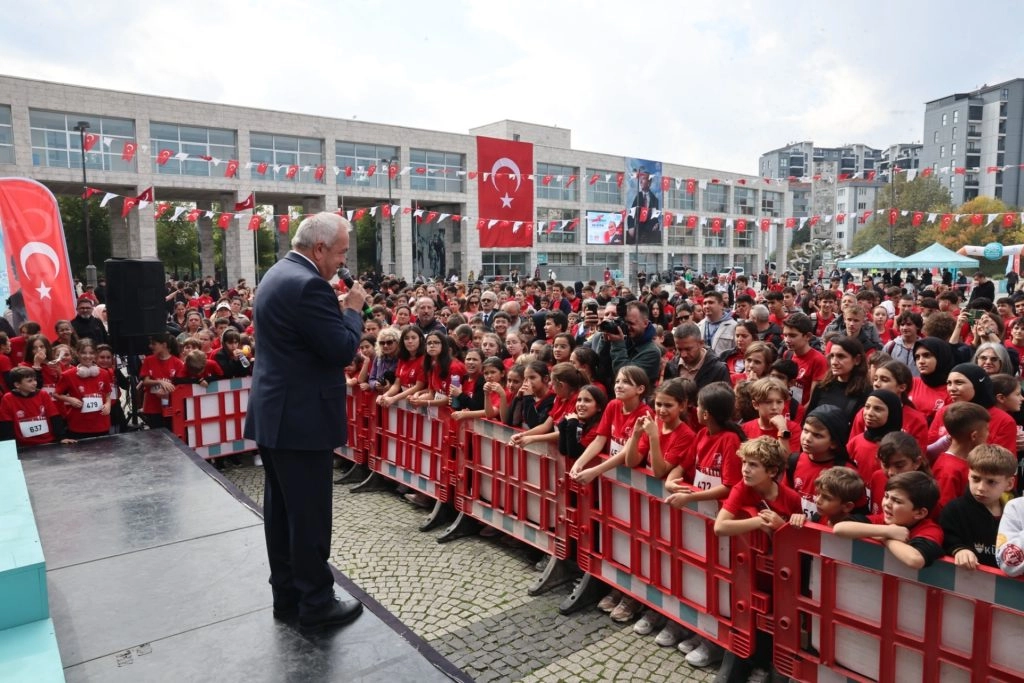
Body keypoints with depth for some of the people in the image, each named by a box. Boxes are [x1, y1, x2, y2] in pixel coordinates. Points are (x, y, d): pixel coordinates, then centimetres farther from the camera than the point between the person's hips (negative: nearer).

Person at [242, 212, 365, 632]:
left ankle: (286, 596, 29)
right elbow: (343, 350, -20)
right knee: (309, 515, 2)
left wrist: (340, 309, 10)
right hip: (302, 419, -10)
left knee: (281, 511, 16)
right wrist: (353, 309, -7)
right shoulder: (307, 284, -20)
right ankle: (316, 604, 16)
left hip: (274, 414, 10)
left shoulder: (279, 274, 12)